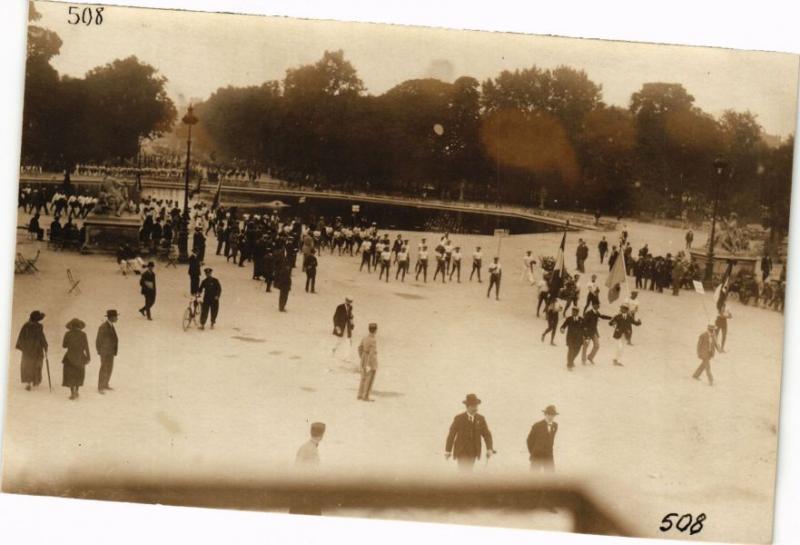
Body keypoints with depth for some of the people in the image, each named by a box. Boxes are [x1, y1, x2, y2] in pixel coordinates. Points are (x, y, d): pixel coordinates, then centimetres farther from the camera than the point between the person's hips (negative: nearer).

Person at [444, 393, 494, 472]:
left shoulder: (481, 418, -2)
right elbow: (451, 434, -6)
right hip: (461, 451, -3)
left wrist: (489, 449, -20)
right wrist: (447, 451, -6)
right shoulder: (459, 418, -10)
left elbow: (487, 434, -5)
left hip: (473, 452, 3)